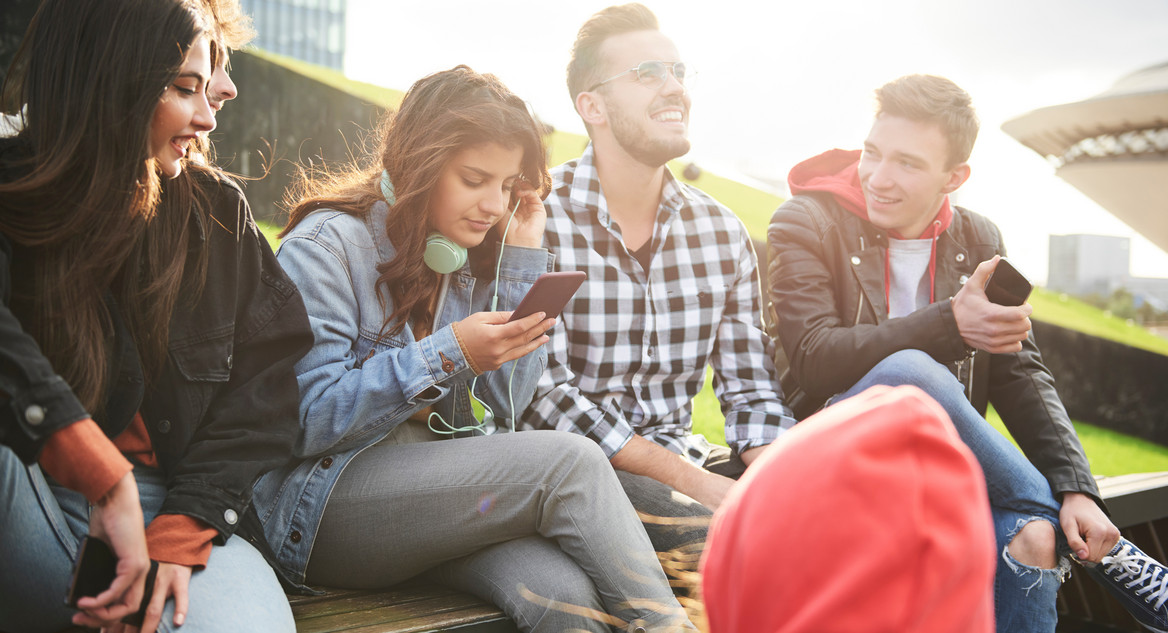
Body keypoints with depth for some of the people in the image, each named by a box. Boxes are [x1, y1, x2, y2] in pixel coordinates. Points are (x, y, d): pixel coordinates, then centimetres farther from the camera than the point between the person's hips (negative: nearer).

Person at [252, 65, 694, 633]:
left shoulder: (471, 256, 13)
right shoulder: (325, 245, -7)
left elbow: (506, 407, 6)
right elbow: (305, 422, -14)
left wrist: (523, 255, 3)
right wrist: (445, 356, -22)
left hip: (443, 480, 5)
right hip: (322, 506, -5)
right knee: (569, 462, -25)